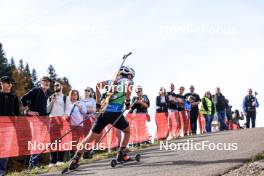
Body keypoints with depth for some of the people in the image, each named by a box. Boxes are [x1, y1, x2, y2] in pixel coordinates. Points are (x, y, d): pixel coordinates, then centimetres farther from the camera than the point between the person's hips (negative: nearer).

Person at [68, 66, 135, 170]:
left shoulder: (112, 81, 24)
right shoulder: (128, 81, 11)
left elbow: (98, 85, 10)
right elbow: (128, 87, -14)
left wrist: (98, 103, 14)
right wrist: (127, 102, -3)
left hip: (104, 111, 4)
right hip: (116, 113, -4)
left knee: (91, 137, 6)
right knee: (127, 131, 24)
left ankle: (75, 159, -1)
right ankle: (121, 155, 15)